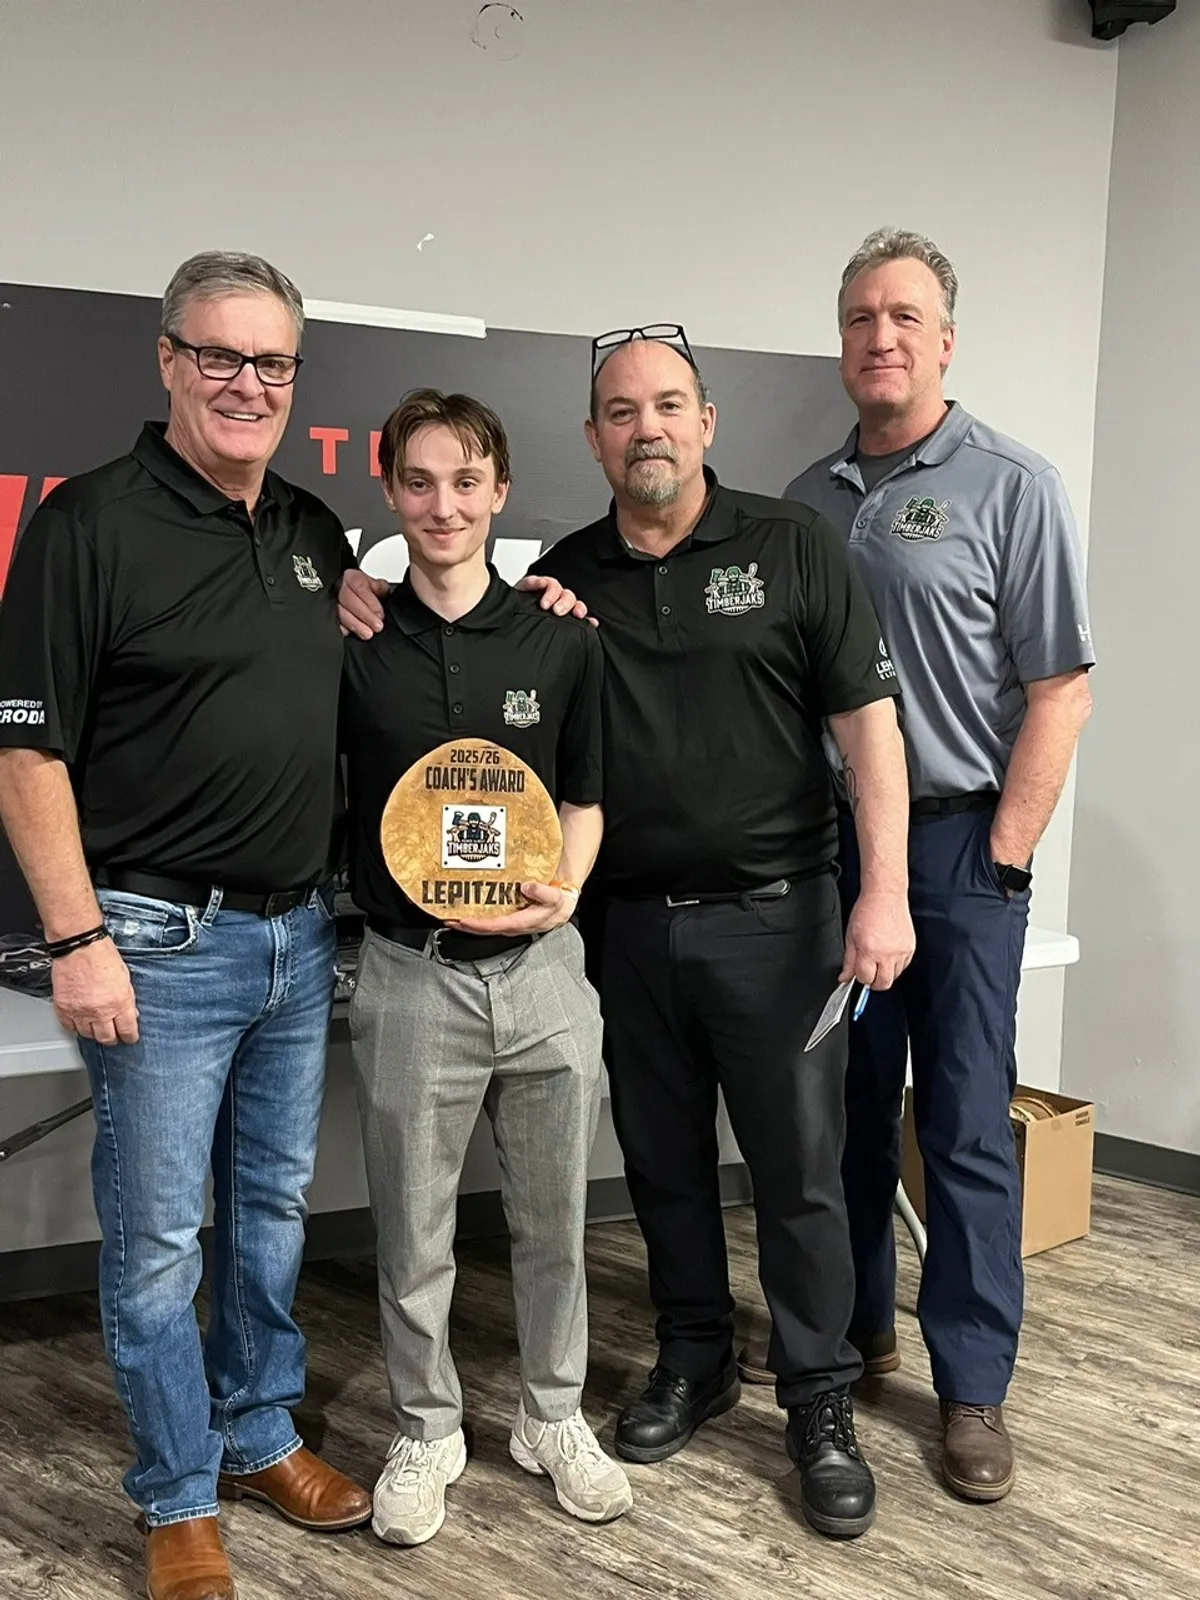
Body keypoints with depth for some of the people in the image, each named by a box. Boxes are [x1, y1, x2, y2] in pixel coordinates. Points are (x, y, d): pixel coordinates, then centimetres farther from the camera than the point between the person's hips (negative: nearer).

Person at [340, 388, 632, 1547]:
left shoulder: (559, 639, 1)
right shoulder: (352, 643, -2)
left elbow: (583, 798, 7)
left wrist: (564, 886, -9)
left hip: (541, 966, 2)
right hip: (410, 973, -1)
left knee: (553, 1217, 15)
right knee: (413, 1231, 11)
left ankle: (553, 1416, 36)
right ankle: (426, 1430, 32)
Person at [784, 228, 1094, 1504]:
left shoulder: (1009, 487, -4)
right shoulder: (807, 501, 10)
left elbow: (1059, 694, -8)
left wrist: (1001, 862, -11)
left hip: (958, 841, -4)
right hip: (827, 839, 4)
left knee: (965, 1125, 1)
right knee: (844, 1105, 13)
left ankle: (972, 1387, 14)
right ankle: (853, 1326, 30)